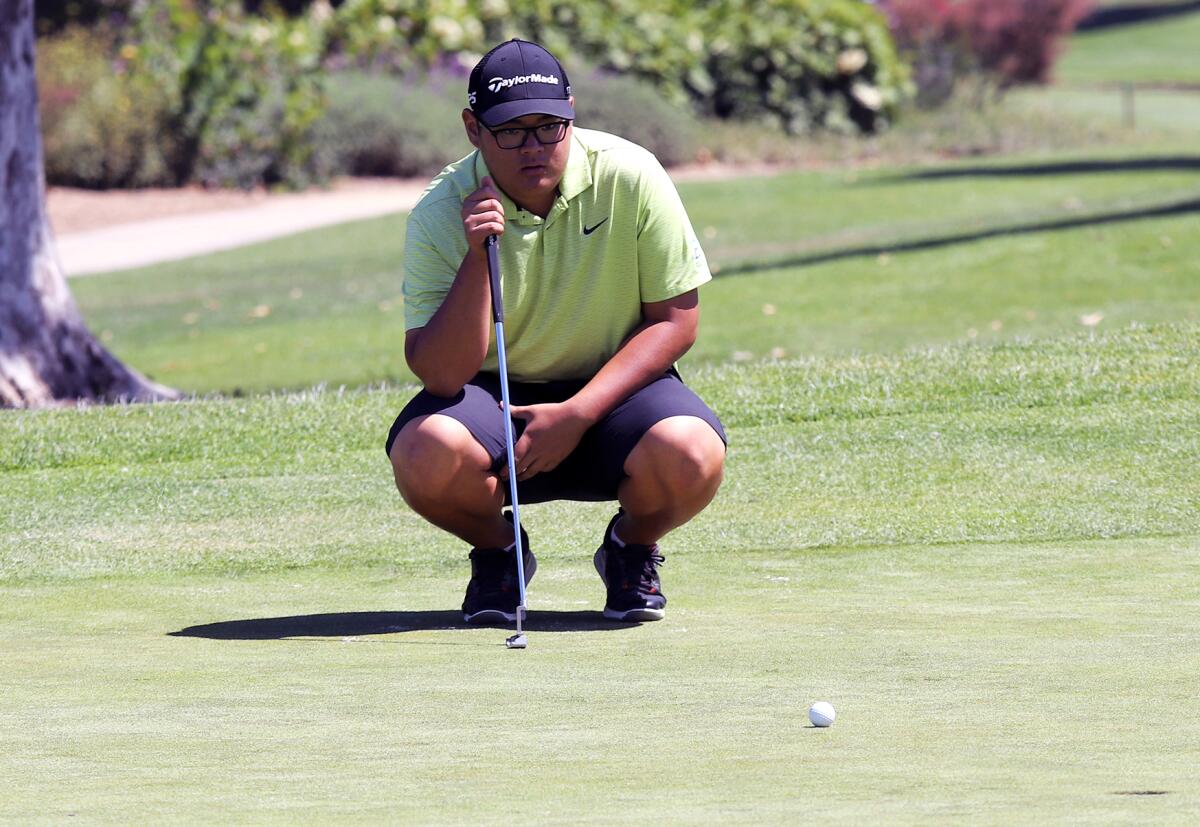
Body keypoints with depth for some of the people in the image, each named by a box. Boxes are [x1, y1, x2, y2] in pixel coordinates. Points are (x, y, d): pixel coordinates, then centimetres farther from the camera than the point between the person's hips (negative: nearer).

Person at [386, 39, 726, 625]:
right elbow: (440, 376, -19)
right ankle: (498, 550, 4)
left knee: (690, 457, -33)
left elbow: (675, 320, -8)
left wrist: (576, 416, -18)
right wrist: (475, 260, -33)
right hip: (493, 396, 0)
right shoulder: (439, 216, -14)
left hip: (612, 390, 0)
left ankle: (633, 548, 5)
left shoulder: (631, 177, -13)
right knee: (425, 455, -33)